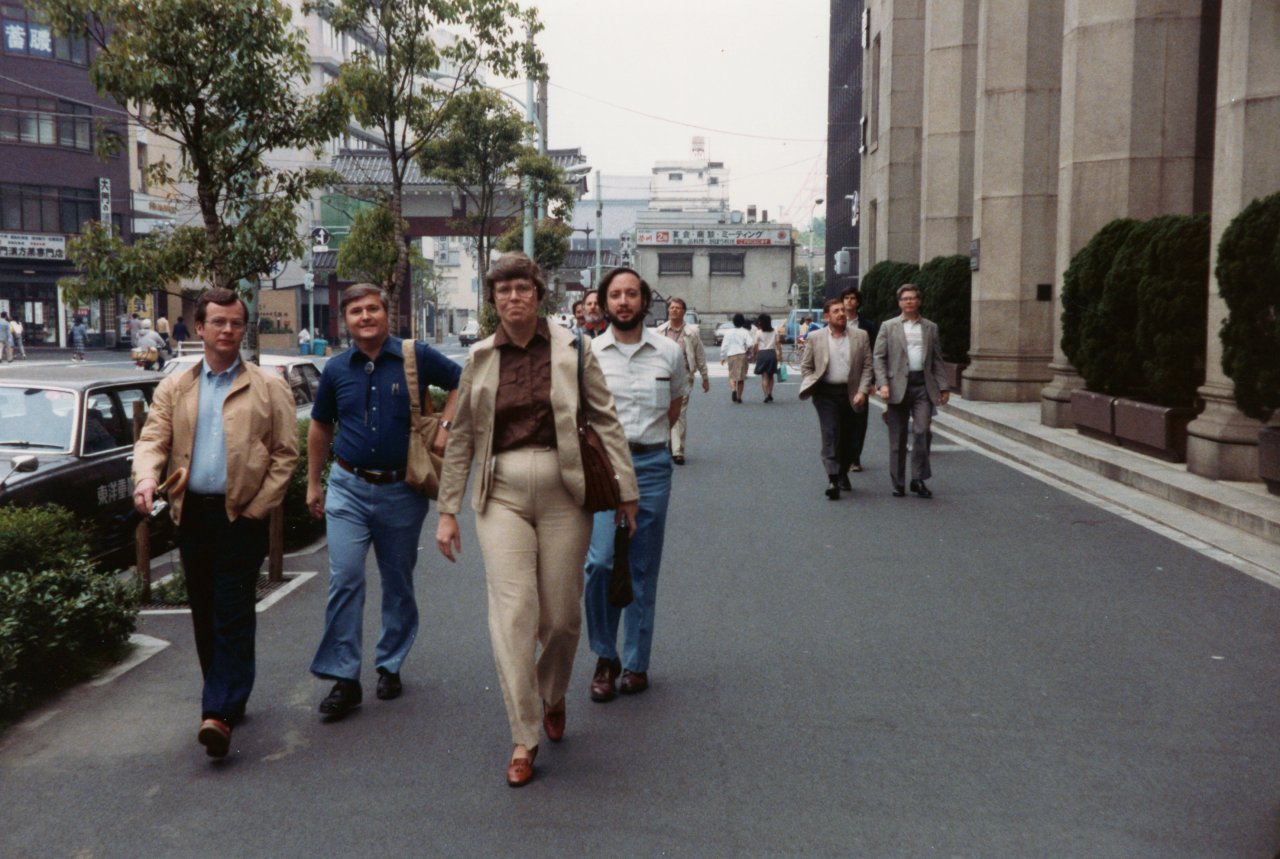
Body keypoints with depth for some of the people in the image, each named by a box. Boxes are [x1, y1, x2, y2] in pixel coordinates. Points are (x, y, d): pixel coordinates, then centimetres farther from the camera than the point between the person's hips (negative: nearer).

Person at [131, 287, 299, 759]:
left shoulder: (269, 387, 3)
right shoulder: (173, 389, 12)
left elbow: (286, 453, -1)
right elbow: (152, 439, 1)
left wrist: (258, 507, -9)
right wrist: (146, 478, -20)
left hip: (241, 516, -4)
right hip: (192, 514, 4)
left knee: (233, 617, -6)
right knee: (205, 615, 12)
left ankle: (220, 714, -9)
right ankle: (228, 698, 27)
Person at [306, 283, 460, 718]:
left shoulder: (417, 357, -3)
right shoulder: (336, 369, 4)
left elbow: (462, 382, 9)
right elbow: (320, 427, 16)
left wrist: (445, 426, -4)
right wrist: (313, 483, 16)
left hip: (401, 490, -1)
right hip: (349, 487, 1)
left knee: (398, 583, 11)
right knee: (344, 580, -7)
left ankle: (389, 666, 26)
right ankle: (343, 678, -1)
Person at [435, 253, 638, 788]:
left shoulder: (571, 350, 1)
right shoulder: (480, 359, 7)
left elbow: (605, 421, 3)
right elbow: (460, 438, 11)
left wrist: (625, 491, -1)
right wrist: (448, 511, 9)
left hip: (562, 492, -1)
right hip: (502, 494, 1)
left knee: (562, 616, 5)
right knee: (512, 609, -9)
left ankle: (553, 697, 38)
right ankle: (523, 739, 1)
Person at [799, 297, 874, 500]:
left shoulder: (860, 336, 6)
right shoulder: (815, 337, 3)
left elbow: (867, 366, 5)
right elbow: (806, 367, 8)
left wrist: (862, 391, -5)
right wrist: (811, 387, -6)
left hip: (851, 394, 2)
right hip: (826, 394, -2)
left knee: (848, 437, 10)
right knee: (830, 435, -12)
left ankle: (843, 475, 28)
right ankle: (832, 480, -16)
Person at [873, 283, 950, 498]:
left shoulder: (930, 328, 14)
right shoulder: (888, 326, 6)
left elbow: (937, 359, 14)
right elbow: (879, 357, 1)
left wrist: (943, 387, 6)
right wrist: (883, 384, -11)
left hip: (923, 385, 1)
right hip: (899, 386, -1)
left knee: (922, 432, -9)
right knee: (898, 437, 4)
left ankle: (918, 479, 1)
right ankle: (897, 482, 13)